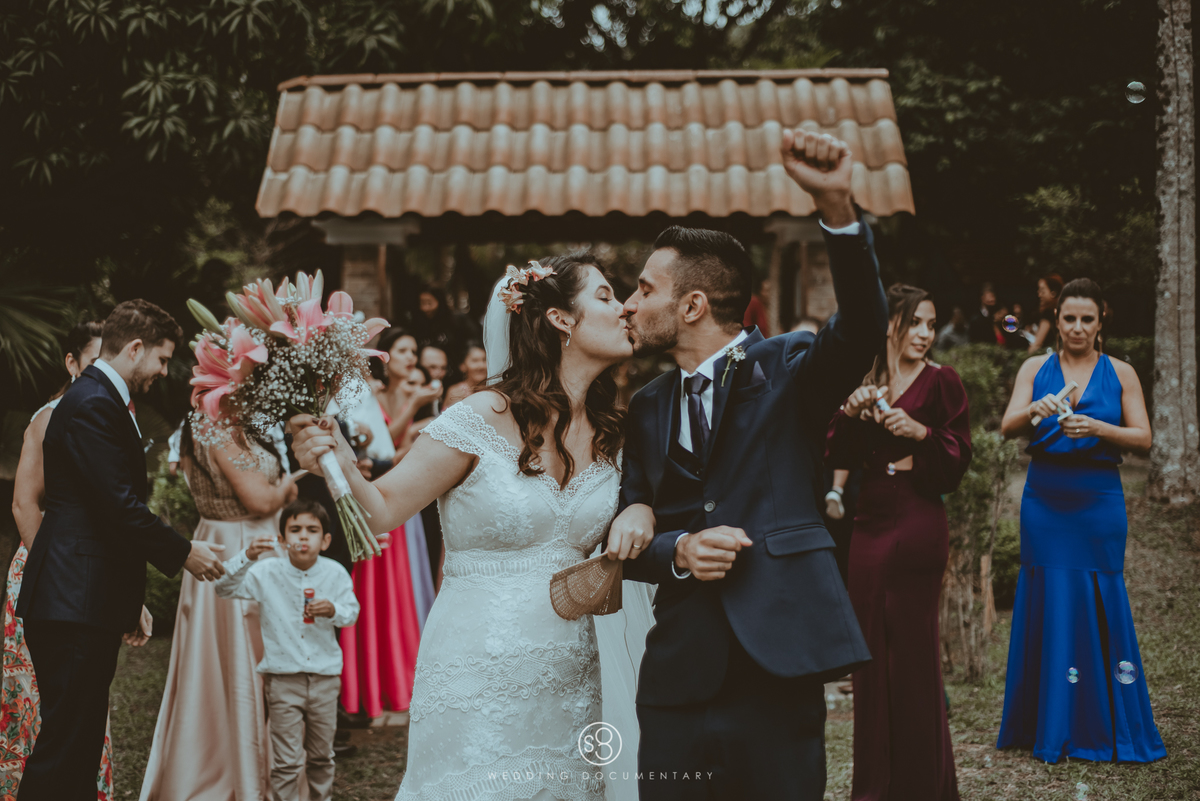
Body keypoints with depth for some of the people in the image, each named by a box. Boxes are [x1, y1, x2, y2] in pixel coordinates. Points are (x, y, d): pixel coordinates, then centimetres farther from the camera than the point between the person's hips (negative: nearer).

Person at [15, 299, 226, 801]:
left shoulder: (104, 400, 19)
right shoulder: (93, 405, -15)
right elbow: (121, 506, -21)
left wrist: (129, 601, 24)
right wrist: (182, 553, -8)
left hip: (89, 607, 11)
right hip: (73, 607, -11)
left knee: (83, 742, 13)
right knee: (63, 745, -8)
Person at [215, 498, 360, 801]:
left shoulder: (334, 573, -5)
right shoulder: (267, 572, -9)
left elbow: (352, 611, 4)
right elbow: (224, 588, -16)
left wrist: (333, 611, -19)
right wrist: (247, 556, -31)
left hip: (325, 676, 2)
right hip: (283, 678, -2)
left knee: (321, 755, 18)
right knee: (286, 761, -1)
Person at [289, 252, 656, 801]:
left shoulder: (610, 436, 5)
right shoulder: (483, 420, -11)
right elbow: (383, 510, -11)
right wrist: (342, 467, -32)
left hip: (570, 671, 5)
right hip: (479, 670, -5)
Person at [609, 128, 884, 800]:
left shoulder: (788, 368, 1)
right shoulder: (648, 407, 15)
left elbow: (863, 324, -19)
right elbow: (628, 534, 14)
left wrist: (836, 204, -33)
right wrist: (675, 551, -9)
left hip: (776, 667, -4)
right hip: (677, 675, 4)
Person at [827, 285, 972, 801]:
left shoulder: (940, 382, -1)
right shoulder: (865, 382, 12)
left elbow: (959, 458, -5)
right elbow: (842, 460, 8)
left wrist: (920, 431, -21)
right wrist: (848, 414, -8)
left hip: (917, 522, -5)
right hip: (870, 524, 5)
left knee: (914, 651, -2)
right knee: (872, 651, 9)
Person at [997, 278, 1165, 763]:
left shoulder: (1120, 374, 6)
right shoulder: (1035, 369, 8)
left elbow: (1143, 439, -2)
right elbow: (1008, 427, -3)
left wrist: (1098, 428, -19)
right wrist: (1034, 410, -24)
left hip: (1099, 503, 0)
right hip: (1044, 500, 1)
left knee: (1102, 607, -2)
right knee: (1048, 604, 0)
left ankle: (1103, 730, 10)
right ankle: (1052, 730, 10)